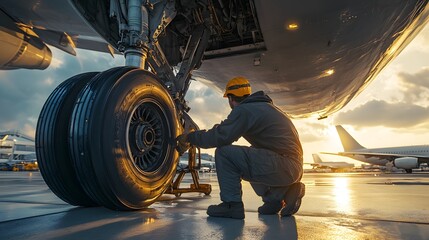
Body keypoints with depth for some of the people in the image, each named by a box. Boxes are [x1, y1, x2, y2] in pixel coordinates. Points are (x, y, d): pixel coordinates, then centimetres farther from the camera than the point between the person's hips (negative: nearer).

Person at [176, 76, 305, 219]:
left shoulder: (243, 110, -9)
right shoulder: (263, 105, 21)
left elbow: (221, 137, -16)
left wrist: (190, 137, -1)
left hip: (284, 166, -10)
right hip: (295, 166, 10)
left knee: (224, 153, -11)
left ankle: (231, 205, -2)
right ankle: (281, 192, 17)